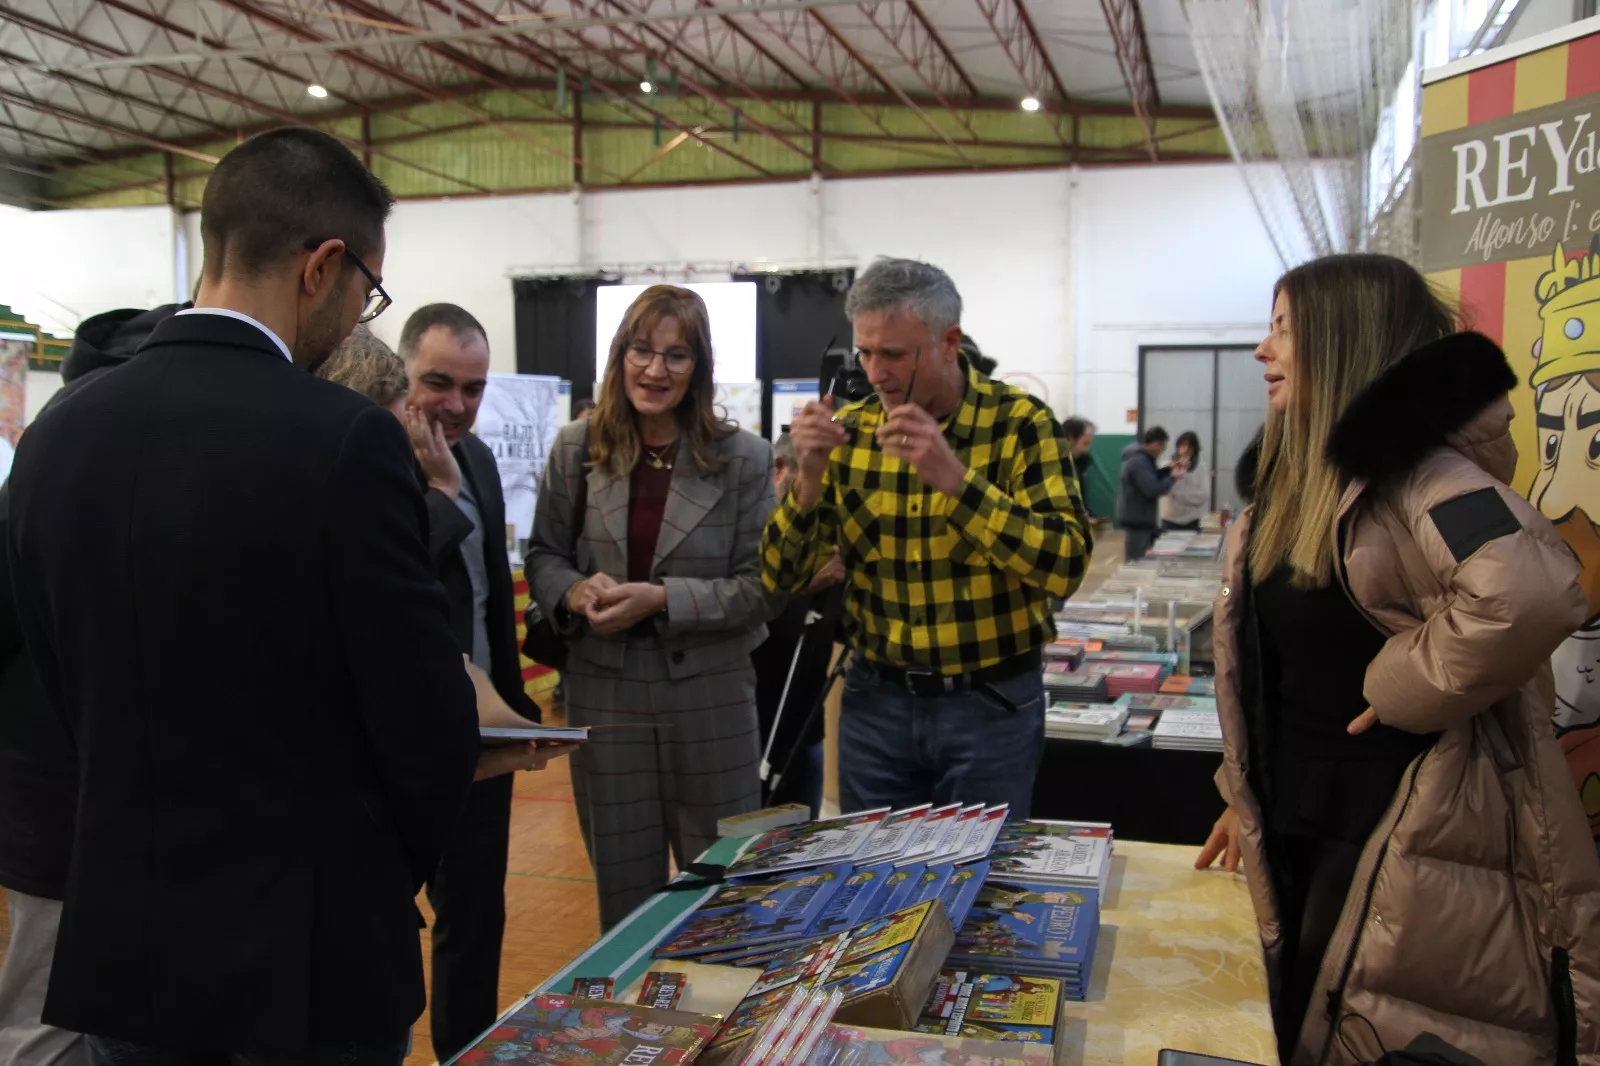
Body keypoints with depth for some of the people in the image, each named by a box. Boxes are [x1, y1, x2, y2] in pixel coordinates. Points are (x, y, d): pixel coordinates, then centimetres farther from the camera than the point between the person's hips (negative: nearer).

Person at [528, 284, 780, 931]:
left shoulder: (744, 458, -5)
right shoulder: (576, 449, 2)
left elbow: (762, 585, -7)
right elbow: (543, 556, 8)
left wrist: (662, 599, -19)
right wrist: (574, 591, -14)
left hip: (709, 695, -2)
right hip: (604, 694, 2)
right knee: (622, 889, 16)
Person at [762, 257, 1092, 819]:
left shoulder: (1019, 422, -9)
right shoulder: (849, 429, 0)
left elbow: (1065, 563, -20)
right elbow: (782, 577, -1)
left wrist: (952, 477, -27)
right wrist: (810, 477, -18)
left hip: (990, 704, -2)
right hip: (876, 700, 3)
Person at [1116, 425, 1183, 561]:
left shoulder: (1141, 457, 11)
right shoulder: (1139, 461, -23)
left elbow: (1150, 478, 24)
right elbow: (1152, 489, -27)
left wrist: (1169, 469, 10)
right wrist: (1173, 478, -13)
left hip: (1139, 518, 11)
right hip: (1136, 519, -11)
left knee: (1140, 561, 18)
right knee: (1135, 563, -5)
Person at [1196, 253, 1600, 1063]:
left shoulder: (1410, 466, -18)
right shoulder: (1301, 479, 10)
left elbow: (1531, 592, -38)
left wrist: (1402, 689, -25)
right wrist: (1252, 791, 19)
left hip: (1405, 839, -9)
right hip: (1308, 830, 9)